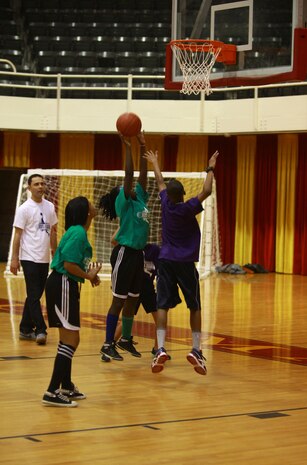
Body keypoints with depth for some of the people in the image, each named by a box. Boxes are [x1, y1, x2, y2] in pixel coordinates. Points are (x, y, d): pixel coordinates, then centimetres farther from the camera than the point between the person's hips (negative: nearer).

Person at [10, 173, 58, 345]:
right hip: (29, 258, -6)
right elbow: (17, 234, -7)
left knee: (35, 296, 10)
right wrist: (14, 259, -10)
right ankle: (40, 330, -8)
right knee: (34, 296, -8)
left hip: (44, 259, 6)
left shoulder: (50, 207, 9)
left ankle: (26, 330, 18)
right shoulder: (24, 209, -7)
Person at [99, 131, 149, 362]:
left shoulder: (140, 200, 12)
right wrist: (128, 147, -18)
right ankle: (108, 344, -4)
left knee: (133, 299, 14)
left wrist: (143, 147, 8)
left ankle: (126, 339, 26)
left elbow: (142, 174, 11)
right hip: (125, 253, -8)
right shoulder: (123, 203, -8)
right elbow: (129, 175, -17)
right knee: (119, 300, -7)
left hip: (138, 254, 8)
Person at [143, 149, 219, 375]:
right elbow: (206, 191, -18)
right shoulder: (188, 208, -13)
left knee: (163, 305, 0)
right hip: (185, 263, -3)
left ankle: (161, 348, -15)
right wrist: (211, 169, -5)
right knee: (195, 306, 9)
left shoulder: (166, 203, -1)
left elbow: (160, 182, 16)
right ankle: (196, 349, 4)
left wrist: (155, 162, 31)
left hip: (166, 261, 3)